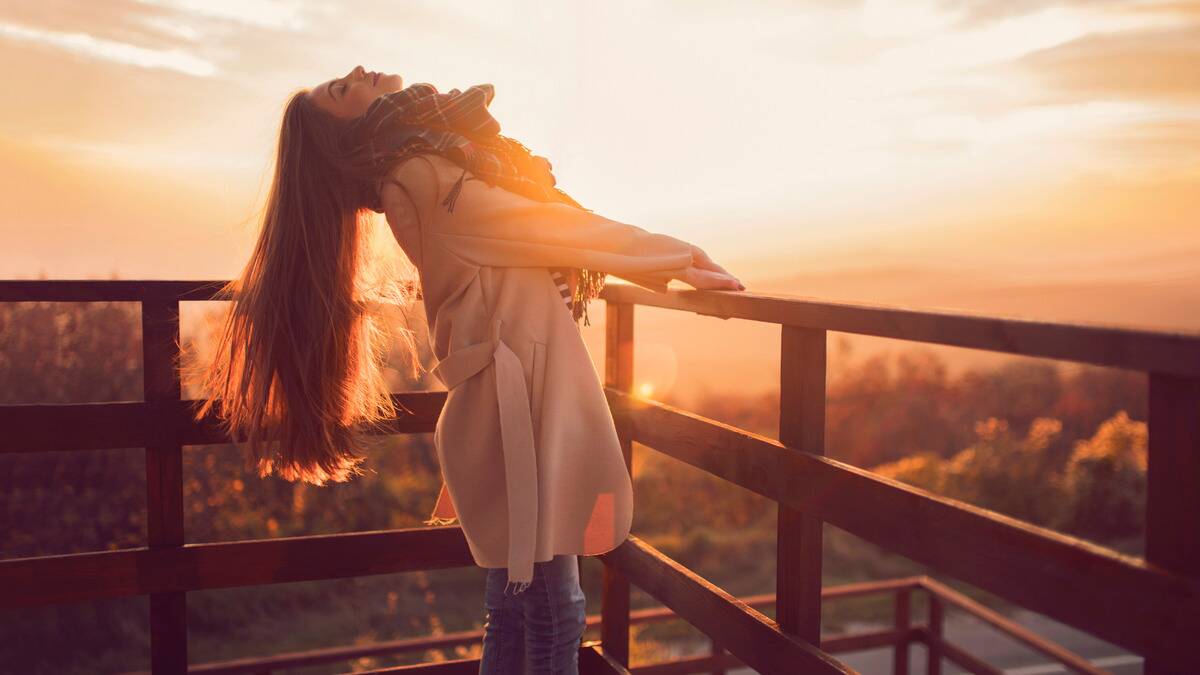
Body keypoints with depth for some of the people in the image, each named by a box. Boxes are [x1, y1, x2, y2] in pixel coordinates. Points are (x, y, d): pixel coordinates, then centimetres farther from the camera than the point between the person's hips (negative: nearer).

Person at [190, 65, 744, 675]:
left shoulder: (432, 161, 18)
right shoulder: (419, 174, -10)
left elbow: (543, 235, 19)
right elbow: (549, 230, -8)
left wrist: (669, 263, 18)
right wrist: (681, 258, 1)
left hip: (529, 378, 9)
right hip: (518, 385, -9)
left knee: (517, 598, 15)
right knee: (551, 606, -4)